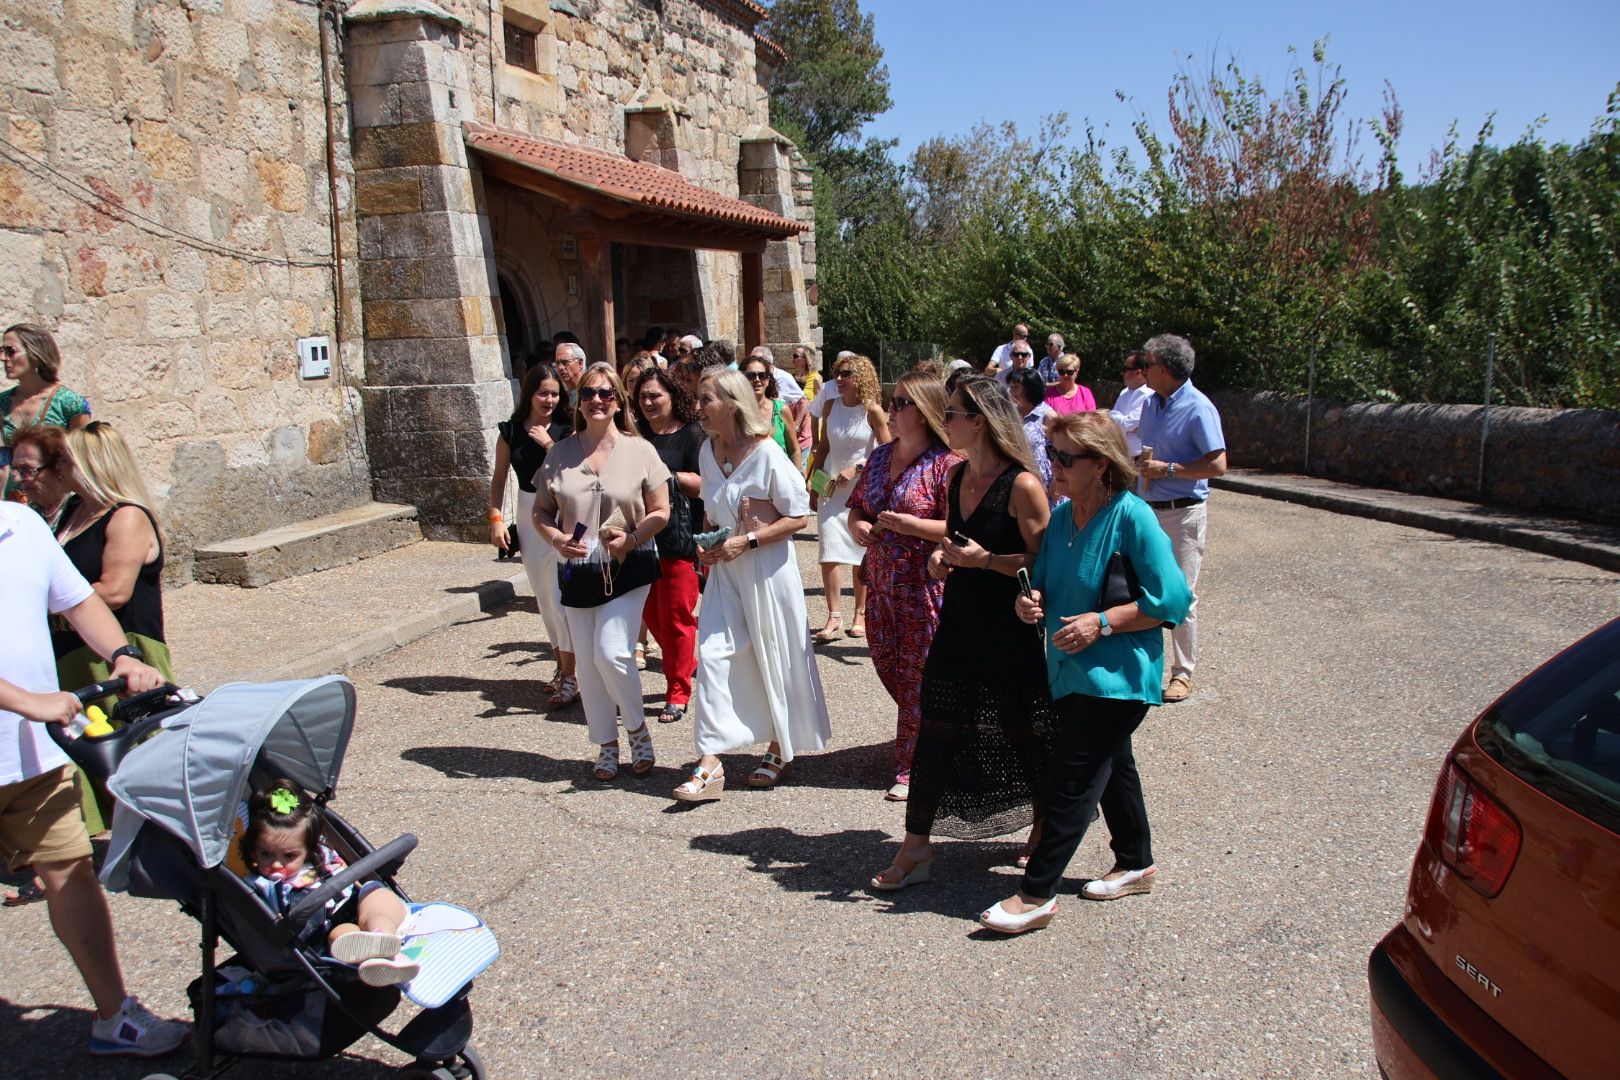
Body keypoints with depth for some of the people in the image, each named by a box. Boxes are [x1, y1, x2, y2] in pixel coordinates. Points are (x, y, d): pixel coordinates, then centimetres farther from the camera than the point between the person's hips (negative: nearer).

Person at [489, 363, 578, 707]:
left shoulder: (566, 430, -5)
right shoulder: (510, 431, 3)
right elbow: (499, 478, 9)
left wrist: (548, 443, -19)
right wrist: (496, 518, 0)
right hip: (528, 515, 4)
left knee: (561, 598, -7)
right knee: (544, 598, 12)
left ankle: (570, 677, -1)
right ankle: (562, 666, 26)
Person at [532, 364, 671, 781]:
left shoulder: (639, 450, -1)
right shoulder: (561, 453, 5)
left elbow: (660, 512, 0)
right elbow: (541, 511, 9)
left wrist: (632, 537, -17)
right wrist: (556, 538, -12)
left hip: (627, 569, -3)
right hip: (577, 571, 3)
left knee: (611, 653, -14)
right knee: (587, 662, 8)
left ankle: (638, 729, 13)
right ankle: (606, 744, 25)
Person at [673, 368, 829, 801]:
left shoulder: (766, 453, -16)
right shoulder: (708, 451, 5)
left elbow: (798, 517, -13)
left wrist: (747, 541, -20)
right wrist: (706, 544, 1)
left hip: (767, 567, -6)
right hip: (724, 569, 6)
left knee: (775, 660, 7)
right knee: (713, 654, -4)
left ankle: (779, 750, 28)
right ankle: (710, 763, -1)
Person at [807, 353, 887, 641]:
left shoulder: (872, 410, -8)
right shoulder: (831, 406, 4)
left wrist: (856, 469, -17)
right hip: (832, 488, 3)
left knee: (862, 554, 6)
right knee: (829, 553, -8)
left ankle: (860, 614, 19)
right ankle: (834, 618, -6)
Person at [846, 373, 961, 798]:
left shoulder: (946, 464, -13)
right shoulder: (879, 456, 10)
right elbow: (856, 505, 19)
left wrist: (913, 526, -26)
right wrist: (857, 525, -3)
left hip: (925, 586, -7)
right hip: (881, 583, 7)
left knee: (917, 675, 1)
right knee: (886, 664, 15)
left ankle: (911, 766, 15)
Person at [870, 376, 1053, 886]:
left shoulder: (1022, 485, -17)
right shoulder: (956, 475, 6)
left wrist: (986, 560, -24)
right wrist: (941, 557, 0)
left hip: (1009, 632, -6)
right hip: (958, 622, 6)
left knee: (1024, 734, 9)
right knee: (936, 731, 5)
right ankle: (917, 844, 12)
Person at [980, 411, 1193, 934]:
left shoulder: (1132, 517, -18)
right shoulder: (1060, 514, 4)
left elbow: (1172, 599, -18)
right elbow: (1046, 581, 15)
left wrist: (1101, 623, -22)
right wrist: (1030, 599, -8)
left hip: (1116, 672, -8)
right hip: (1071, 669, 8)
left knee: (1072, 779, -7)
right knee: (1112, 767, 21)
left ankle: (1037, 894, -1)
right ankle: (1136, 865, 39)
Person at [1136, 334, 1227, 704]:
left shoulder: (1198, 408, -15)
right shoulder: (1150, 403, 10)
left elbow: (1218, 465, -19)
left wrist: (1168, 469, -19)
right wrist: (1140, 466, 6)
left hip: (1183, 514, -8)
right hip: (1148, 509, 8)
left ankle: (1183, 673, 10)